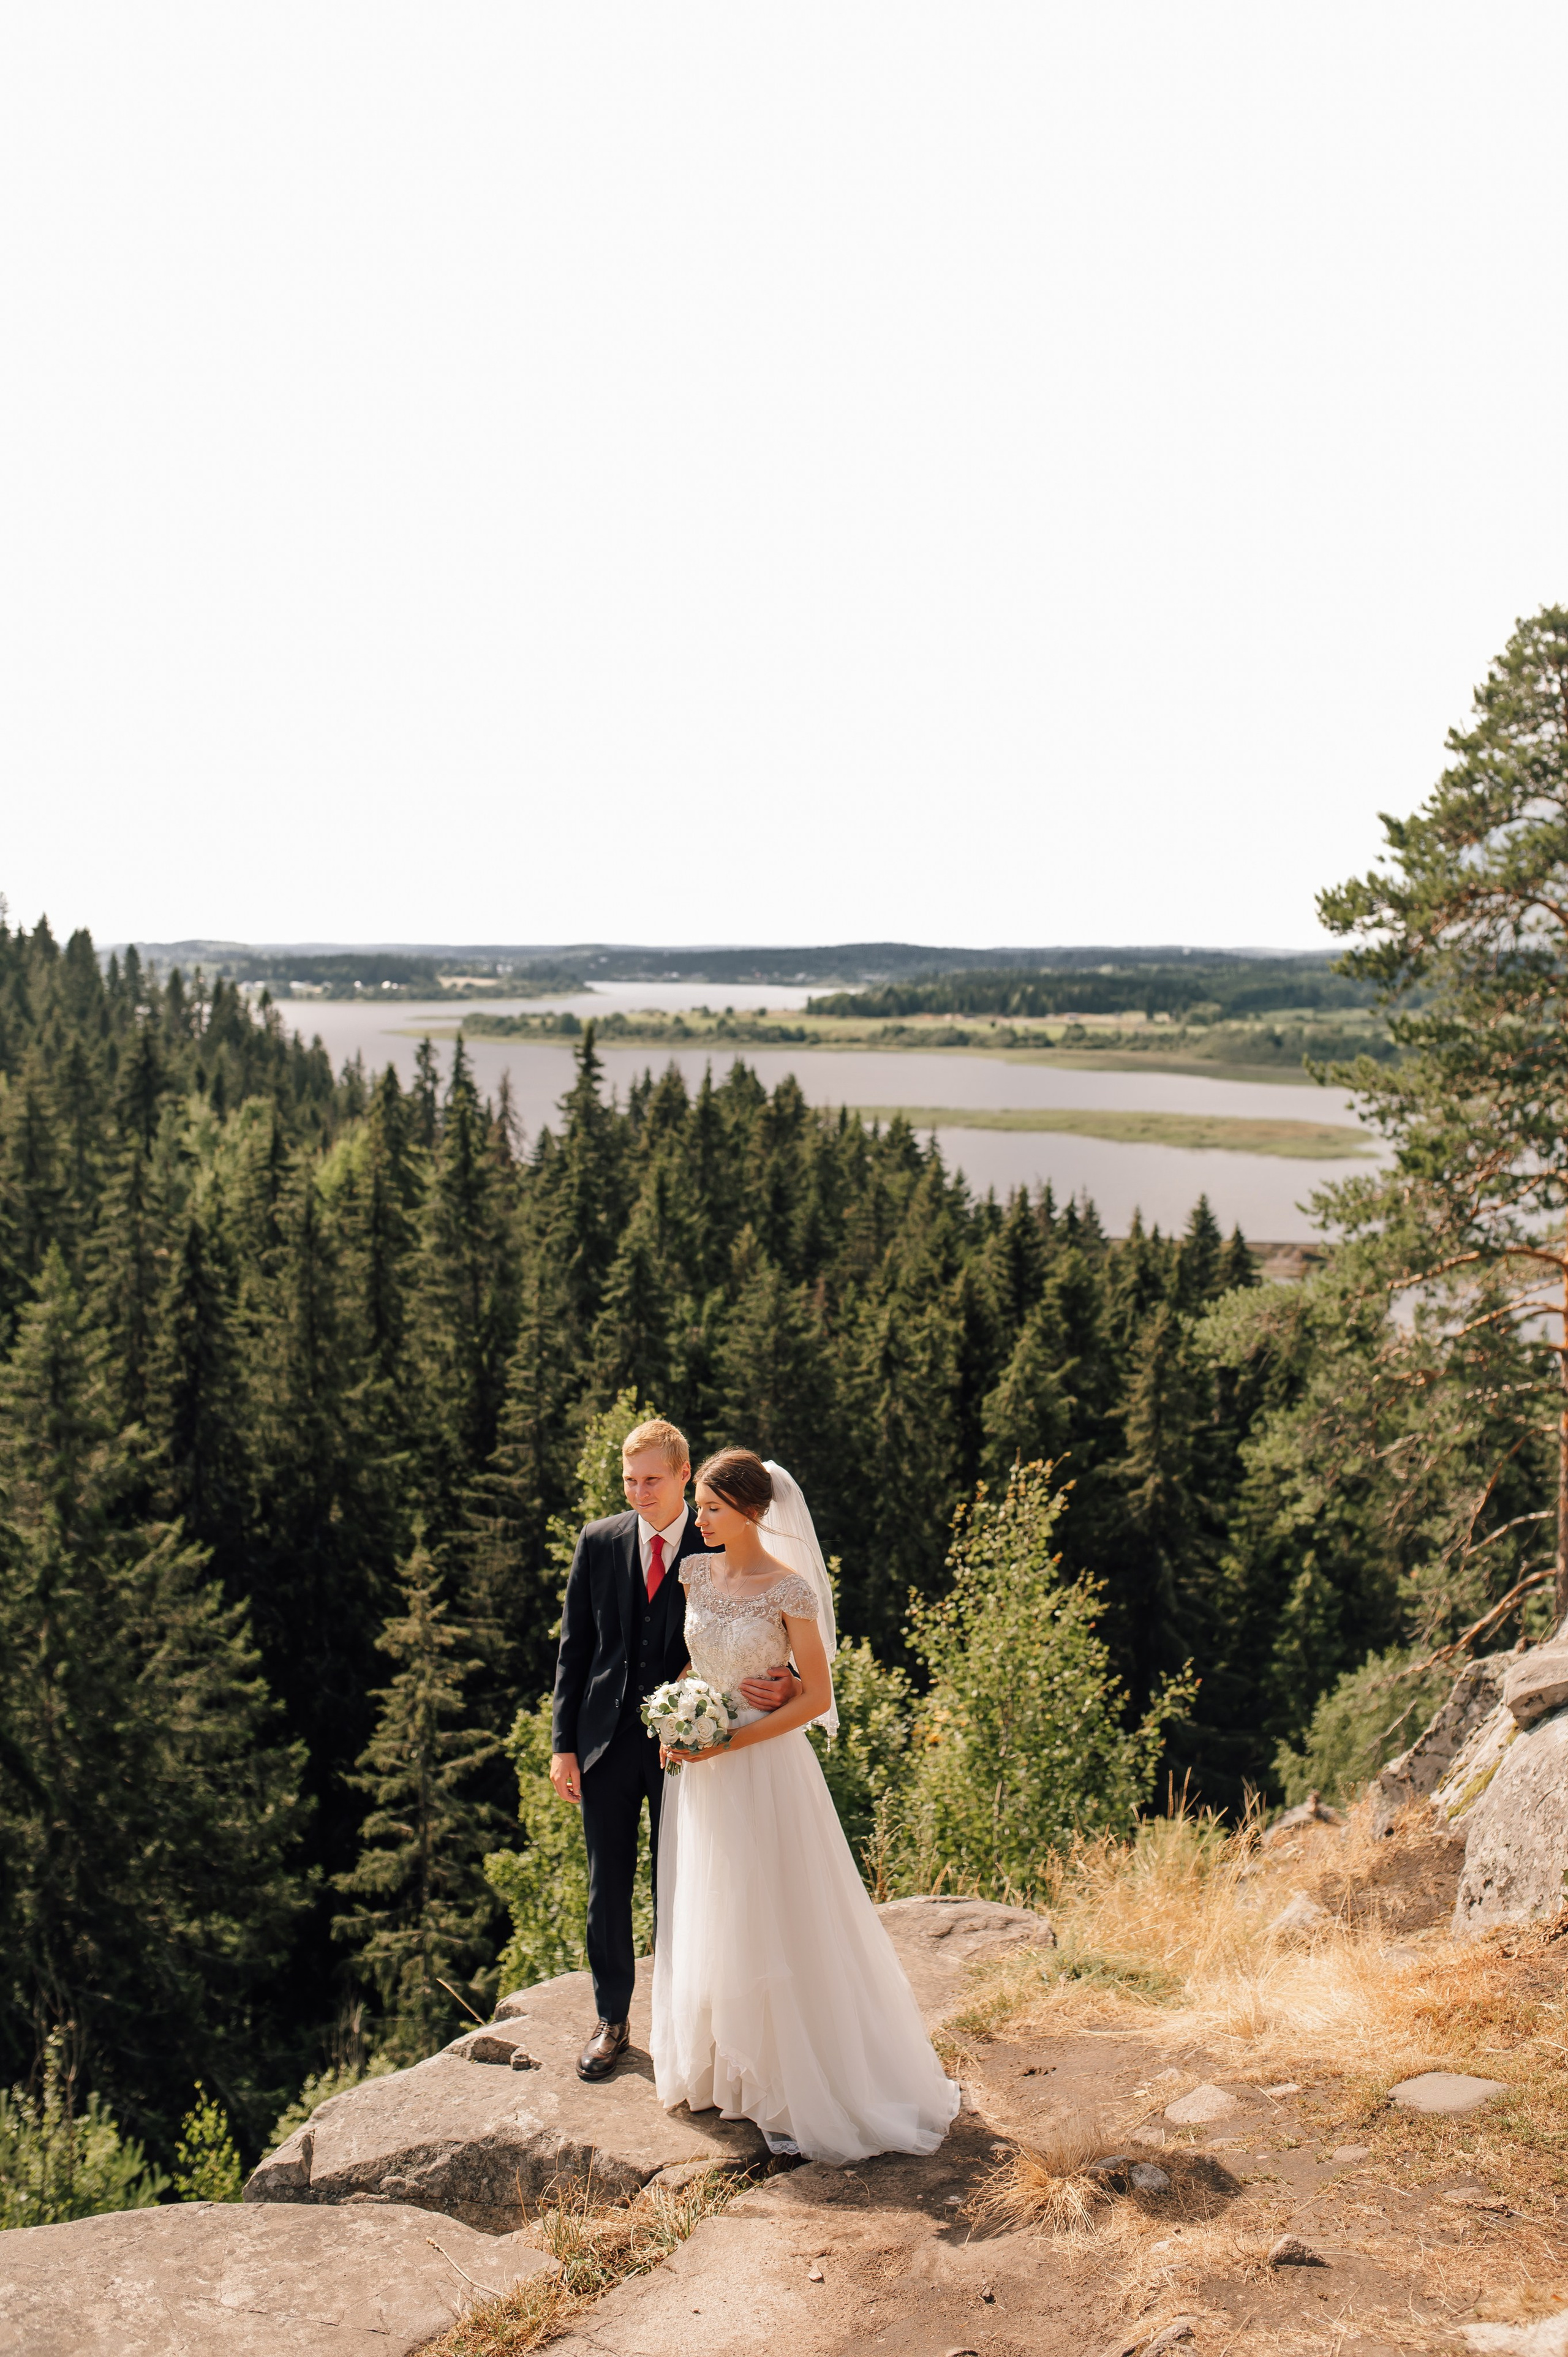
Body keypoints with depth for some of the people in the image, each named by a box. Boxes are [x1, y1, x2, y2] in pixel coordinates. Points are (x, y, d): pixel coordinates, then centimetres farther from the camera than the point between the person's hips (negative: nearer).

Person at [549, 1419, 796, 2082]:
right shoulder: (599, 1542, 0)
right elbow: (574, 1647, 3)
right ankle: (611, 2020, 28)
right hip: (607, 1738, 2)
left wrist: (782, 1683, -24)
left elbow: (754, 1646, -1)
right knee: (608, 1885, 11)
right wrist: (563, 1742, 0)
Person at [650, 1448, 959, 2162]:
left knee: (773, 1926, 1)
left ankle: (794, 2089, 16)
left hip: (764, 1766, -6)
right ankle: (721, 2067, 32)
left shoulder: (790, 1590, -14)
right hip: (698, 1768, 6)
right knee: (705, 1922, 15)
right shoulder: (695, 1572, 2)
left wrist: (733, 1741, -17)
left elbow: (816, 1697, -12)